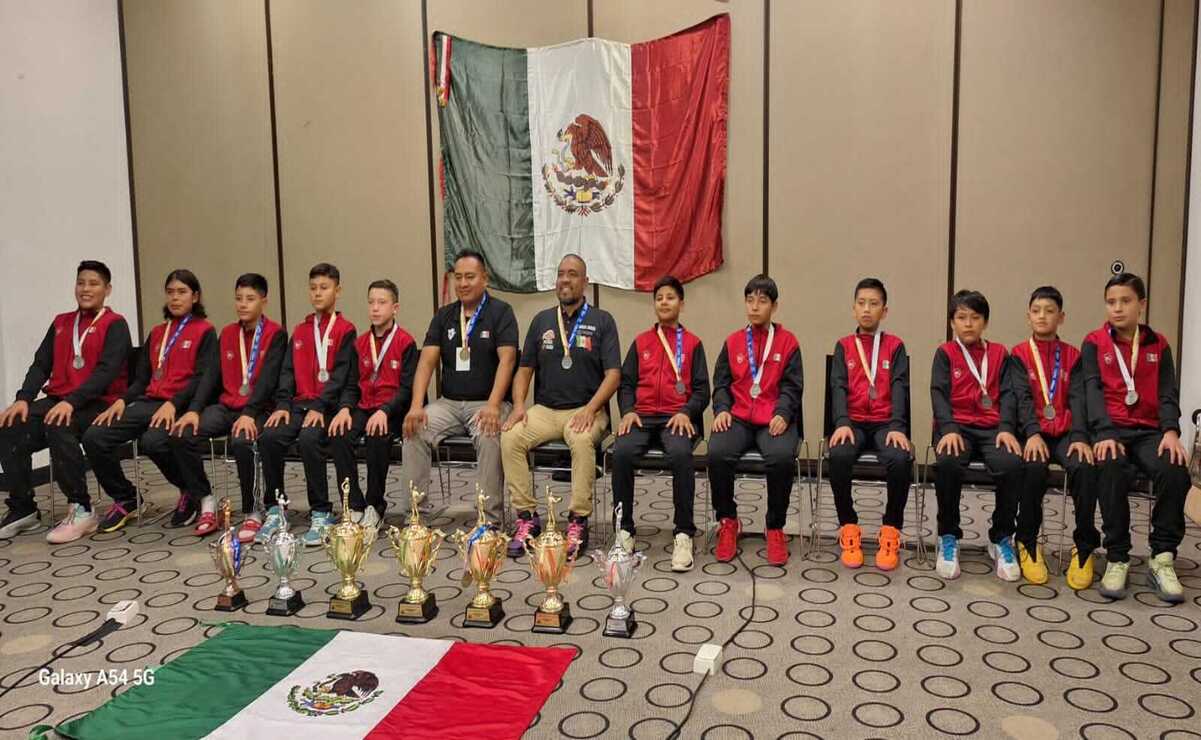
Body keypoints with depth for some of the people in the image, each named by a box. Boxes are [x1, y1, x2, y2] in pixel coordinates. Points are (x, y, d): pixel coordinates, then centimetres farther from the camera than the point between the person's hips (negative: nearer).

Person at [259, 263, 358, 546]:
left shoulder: (345, 330, 2)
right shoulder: (300, 331, 20)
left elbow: (339, 374, -8)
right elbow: (288, 371, 14)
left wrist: (320, 407, -17)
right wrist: (283, 404, -1)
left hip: (328, 405, -5)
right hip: (300, 402, 5)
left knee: (308, 439, -32)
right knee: (268, 437, -20)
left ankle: (321, 514, -20)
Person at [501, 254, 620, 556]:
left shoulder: (601, 321, 4)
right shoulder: (541, 320, 15)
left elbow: (613, 374, -3)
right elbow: (524, 369, 15)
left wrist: (590, 409, -17)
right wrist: (518, 404, -4)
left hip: (585, 410, -3)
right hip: (544, 409, 4)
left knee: (582, 440, -37)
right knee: (510, 438, -25)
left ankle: (578, 520, -25)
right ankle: (527, 517, -15)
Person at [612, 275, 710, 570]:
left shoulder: (692, 343, 13)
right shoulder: (640, 342, 19)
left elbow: (701, 390, 8)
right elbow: (626, 383, 15)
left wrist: (686, 413, -11)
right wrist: (628, 411, -4)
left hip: (678, 417, -2)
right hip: (642, 415, 2)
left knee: (681, 453, -36)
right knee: (621, 452, -30)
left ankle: (684, 534, -25)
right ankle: (624, 529, -18)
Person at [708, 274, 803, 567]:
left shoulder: (787, 341, 8)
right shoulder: (733, 341, 15)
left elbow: (791, 386, 3)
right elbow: (721, 383, 13)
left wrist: (782, 414, -14)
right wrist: (722, 409, -6)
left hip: (774, 419, -2)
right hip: (738, 417, 2)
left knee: (782, 457, -34)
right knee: (717, 454, -29)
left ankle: (775, 528, -11)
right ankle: (727, 522, -6)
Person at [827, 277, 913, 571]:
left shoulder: (895, 346, 10)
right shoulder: (843, 346, 11)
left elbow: (899, 387, -2)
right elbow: (838, 387, -1)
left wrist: (897, 426, -18)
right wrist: (842, 423, -19)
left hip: (885, 423, 0)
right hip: (854, 422, 0)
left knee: (900, 459, -32)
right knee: (838, 456, -33)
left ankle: (891, 531, -11)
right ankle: (849, 528, -13)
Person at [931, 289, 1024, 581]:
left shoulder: (999, 353, 16)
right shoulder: (945, 353, 10)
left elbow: (1007, 393, 7)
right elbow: (939, 393, -2)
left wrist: (1006, 428, -12)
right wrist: (949, 429, -19)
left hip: (992, 427, 2)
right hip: (956, 426, -1)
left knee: (1012, 464, -30)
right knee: (947, 463, -35)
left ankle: (1002, 538, -7)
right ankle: (949, 536, -13)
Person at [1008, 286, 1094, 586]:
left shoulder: (1072, 356, 11)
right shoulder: (1019, 354, 6)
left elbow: (1078, 398, 0)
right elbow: (1022, 398, -7)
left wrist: (1080, 436, -17)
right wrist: (1032, 434, -23)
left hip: (1065, 432, 2)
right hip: (1034, 432, -2)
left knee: (1084, 468, -28)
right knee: (1034, 469, -32)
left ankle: (1085, 547, -14)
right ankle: (1028, 544, -13)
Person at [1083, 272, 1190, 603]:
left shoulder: (1159, 345, 13)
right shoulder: (1094, 343, 6)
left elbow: (1168, 393, 4)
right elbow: (1093, 390, -6)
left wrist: (1170, 430, -16)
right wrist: (1105, 434, -22)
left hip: (1149, 430, 2)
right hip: (1110, 428, -2)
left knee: (1174, 471, -29)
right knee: (1112, 471, -35)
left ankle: (1162, 559, -14)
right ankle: (1117, 559, -22)